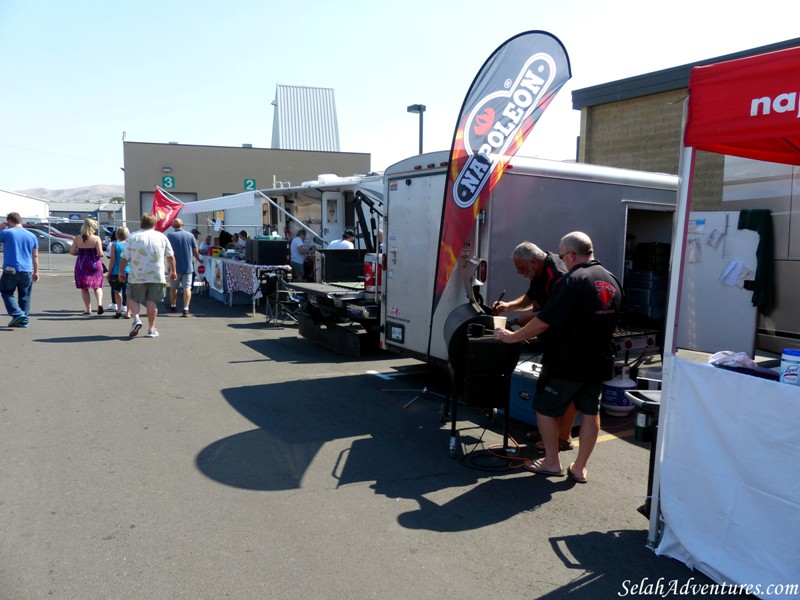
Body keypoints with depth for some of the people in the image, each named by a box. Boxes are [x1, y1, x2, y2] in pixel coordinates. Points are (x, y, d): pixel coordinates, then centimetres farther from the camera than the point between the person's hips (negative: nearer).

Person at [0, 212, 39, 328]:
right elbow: (35, 256, 10)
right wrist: (36, 271, 15)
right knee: (24, 297, 11)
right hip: (27, 271, 4)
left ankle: (18, 314, -7)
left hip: (10, 270, -4)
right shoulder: (31, 236, 8)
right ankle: (23, 321, 13)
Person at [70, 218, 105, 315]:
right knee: (97, 286, 13)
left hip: (81, 264, 1)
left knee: (84, 288, 11)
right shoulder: (96, 238, -9)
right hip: (94, 264, -1)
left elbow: (72, 252, -4)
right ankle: (99, 303, -10)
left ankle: (88, 309, 10)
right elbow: (100, 253, -14)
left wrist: (81, 253, 14)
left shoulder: (77, 238, -1)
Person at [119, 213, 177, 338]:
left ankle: (136, 319, -10)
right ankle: (151, 329, 9)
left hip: (137, 276, -1)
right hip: (157, 276, 1)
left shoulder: (132, 237, 0)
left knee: (133, 298, 14)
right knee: (152, 301, 8)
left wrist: (121, 272, 11)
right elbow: (170, 256, 8)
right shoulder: (161, 236, 4)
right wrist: (173, 271, 18)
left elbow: (125, 258, -1)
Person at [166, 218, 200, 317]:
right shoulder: (190, 235, -2)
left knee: (173, 287, 17)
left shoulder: (170, 235, -5)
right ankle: (186, 309, -12)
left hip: (175, 266, 0)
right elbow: (195, 251, 2)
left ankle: (173, 306, 33)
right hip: (188, 266, 0)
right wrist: (198, 259, 22)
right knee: (187, 287, -2)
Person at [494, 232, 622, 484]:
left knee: (545, 408, 9)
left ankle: (552, 462, 19)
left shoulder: (573, 281, -19)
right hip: (600, 361, 8)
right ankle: (580, 468, 22)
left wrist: (512, 337, -10)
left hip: (567, 362, -8)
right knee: (590, 412, 14)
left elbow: (544, 322, -20)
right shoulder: (613, 281, 6)